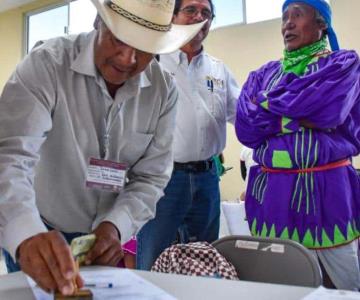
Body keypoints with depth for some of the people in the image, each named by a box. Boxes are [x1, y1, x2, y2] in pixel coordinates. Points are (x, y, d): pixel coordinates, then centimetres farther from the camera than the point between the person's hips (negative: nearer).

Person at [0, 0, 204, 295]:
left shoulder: (163, 91, -11)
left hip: (107, 236, 3)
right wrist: (28, 235, -50)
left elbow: (151, 177, -8)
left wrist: (116, 225, -26)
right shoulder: (47, 65, -22)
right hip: (39, 233, -3)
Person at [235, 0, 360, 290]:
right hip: (271, 192, 3)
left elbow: (328, 110, -16)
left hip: (328, 190, -2)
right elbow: (245, 128, -3)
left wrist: (268, 105, -3)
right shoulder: (263, 75, 12)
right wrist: (303, 117, -11)